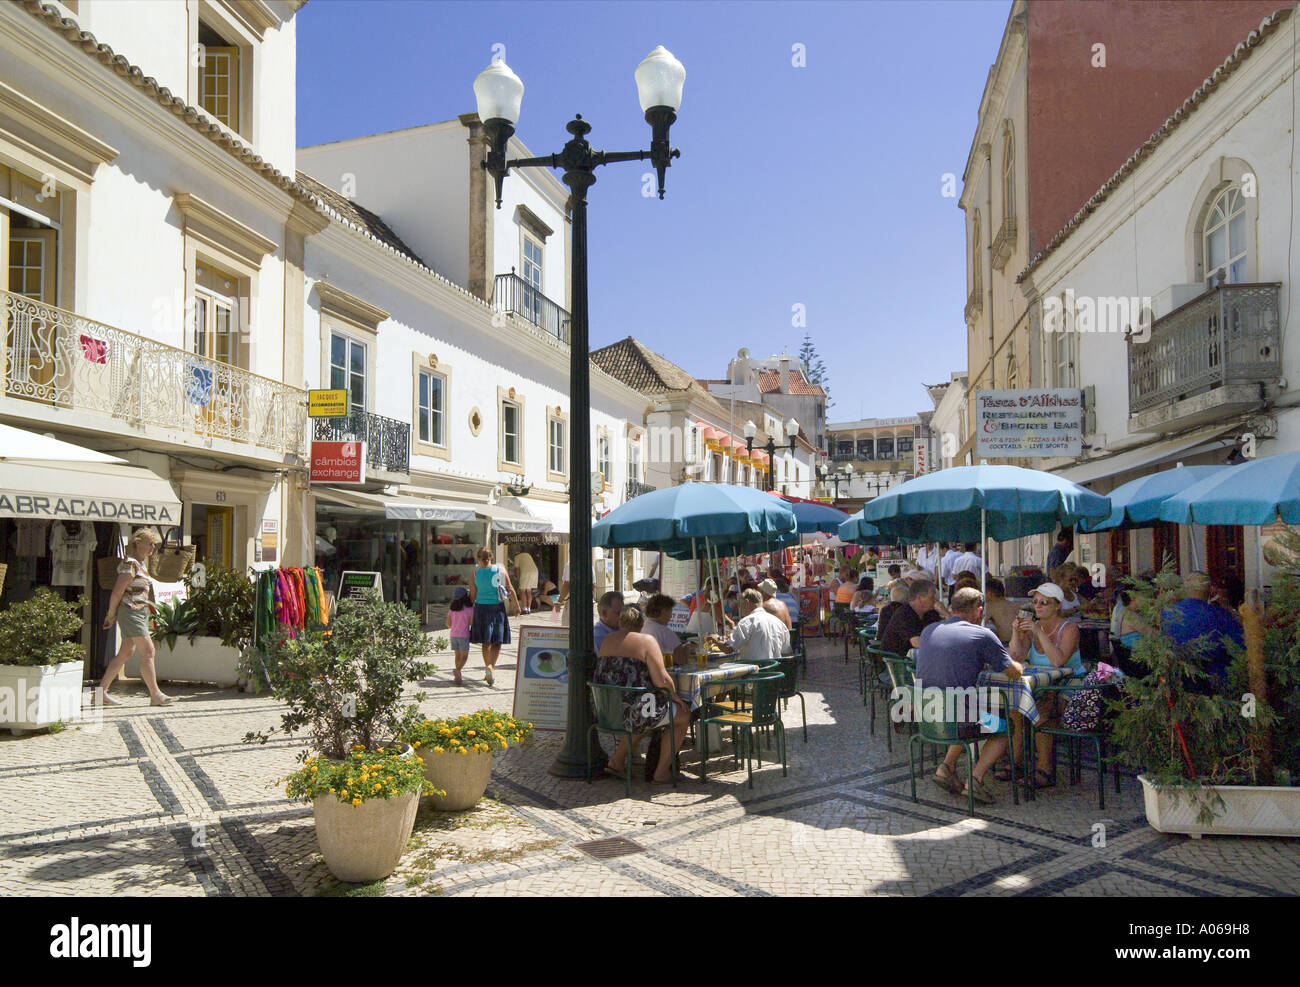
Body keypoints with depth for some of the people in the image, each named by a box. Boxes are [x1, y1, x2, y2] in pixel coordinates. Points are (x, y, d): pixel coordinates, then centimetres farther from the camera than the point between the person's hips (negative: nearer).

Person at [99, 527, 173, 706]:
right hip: (130, 612, -10)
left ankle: (102, 691, 19)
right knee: (148, 651, -9)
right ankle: (155, 695, -6)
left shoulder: (140, 563, 17)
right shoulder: (130, 563, -13)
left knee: (126, 653, 12)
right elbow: (117, 591, -15)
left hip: (140, 612, 10)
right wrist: (111, 614, -7)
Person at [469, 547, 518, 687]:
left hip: (481, 608, 1)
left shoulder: (475, 573, -5)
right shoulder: (501, 569, -4)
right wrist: (517, 605, 10)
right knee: (497, 641, 7)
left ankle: (488, 669, 10)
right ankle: (491, 666, -9)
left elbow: (472, 596, -1)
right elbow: (510, 589, 0)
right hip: (498, 607, -1)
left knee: (486, 642, 12)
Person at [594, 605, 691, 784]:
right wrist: (674, 694, 4)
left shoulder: (607, 639, 10)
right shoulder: (646, 641, -8)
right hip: (634, 710, -7)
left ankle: (616, 760, 25)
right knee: (683, 714, 14)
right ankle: (662, 771, 15)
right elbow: (662, 680, -17)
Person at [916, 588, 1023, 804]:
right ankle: (977, 776, 5)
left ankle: (947, 766, 18)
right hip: (959, 721, -6)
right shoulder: (983, 635, -6)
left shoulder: (928, 631, 10)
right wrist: (1018, 664, 26)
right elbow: (1014, 671, 3)